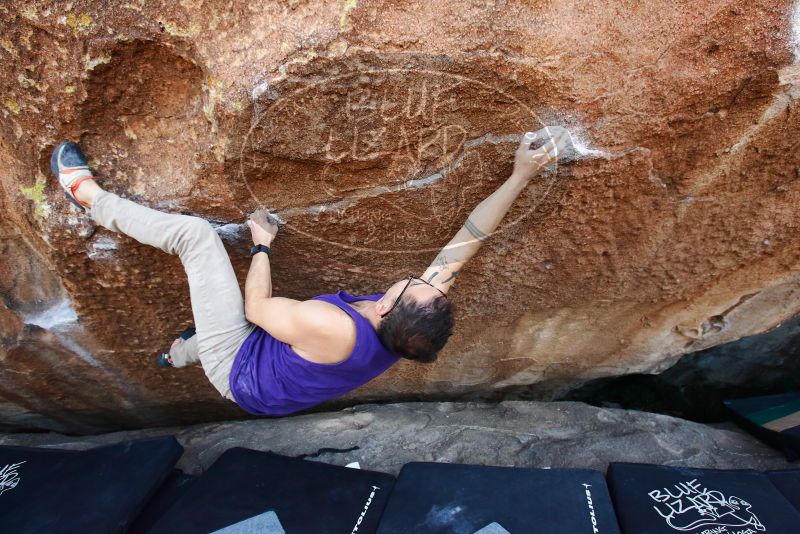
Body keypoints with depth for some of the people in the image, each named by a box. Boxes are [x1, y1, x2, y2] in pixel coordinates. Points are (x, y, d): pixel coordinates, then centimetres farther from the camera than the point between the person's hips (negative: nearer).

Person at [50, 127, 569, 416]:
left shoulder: (330, 325, -41)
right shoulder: (413, 328, -24)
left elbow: (256, 307, -22)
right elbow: (464, 244, -19)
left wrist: (262, 244, -7)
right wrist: (521, 176, -19)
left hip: (236, 368, -6)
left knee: (195, 232, -10)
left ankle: (88, 194, 12)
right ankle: (179, 351, 60)